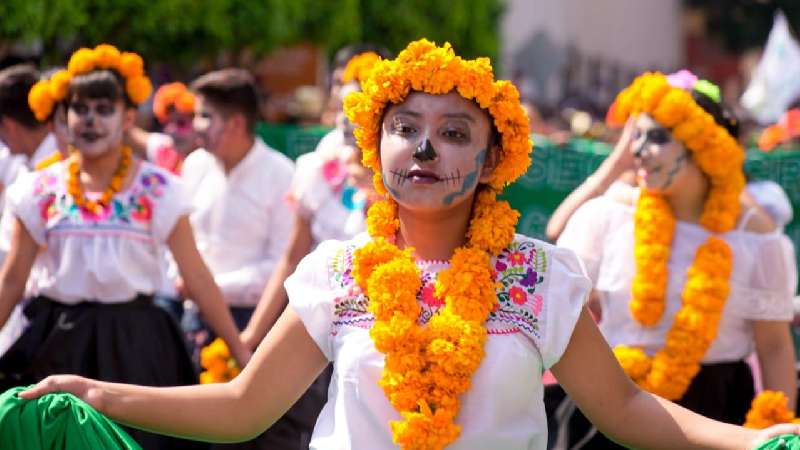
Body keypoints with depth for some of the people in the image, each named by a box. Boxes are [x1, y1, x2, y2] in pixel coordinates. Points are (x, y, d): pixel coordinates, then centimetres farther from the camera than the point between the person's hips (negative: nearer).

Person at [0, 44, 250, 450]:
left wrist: (238, 349, -4)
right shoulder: (40, 191, 2)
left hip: (134, 343, -1)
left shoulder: (157, 190, -3)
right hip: (59, 345, 1)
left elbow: (196, 276, -2)